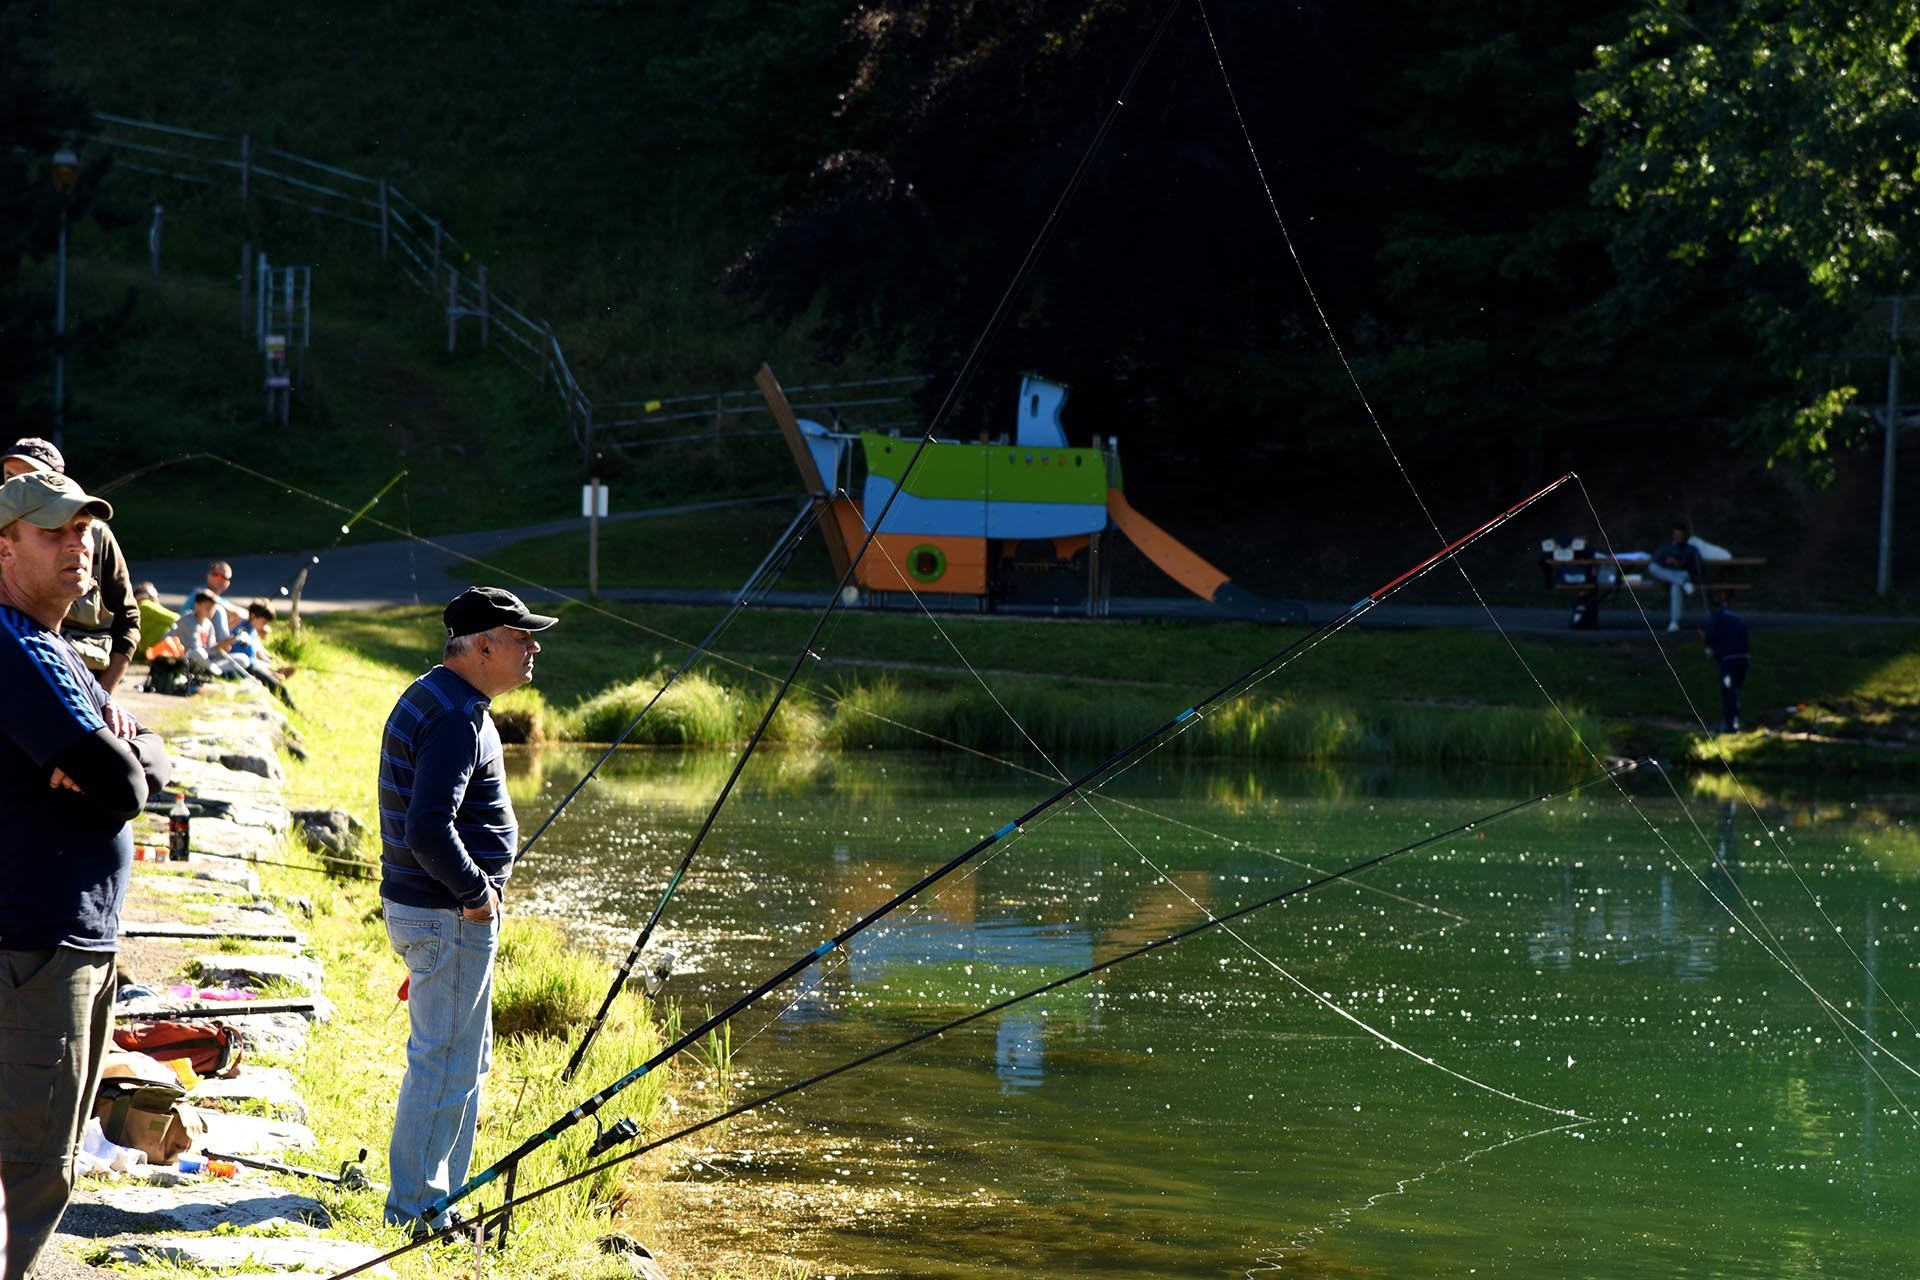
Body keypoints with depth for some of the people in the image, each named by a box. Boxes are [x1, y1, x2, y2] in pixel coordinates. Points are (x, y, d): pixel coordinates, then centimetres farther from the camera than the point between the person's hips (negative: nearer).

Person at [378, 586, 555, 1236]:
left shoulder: (432, 698, 13)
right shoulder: (456, 718, -21)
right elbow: (428, 830, -29)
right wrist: (476, 893, -17)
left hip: (431, 907, 11)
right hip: (449, 916, -11)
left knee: (467, 1056, 18)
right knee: (447, 1061, -4)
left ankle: (435, 1198, 26)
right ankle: (416, 1210, 3)